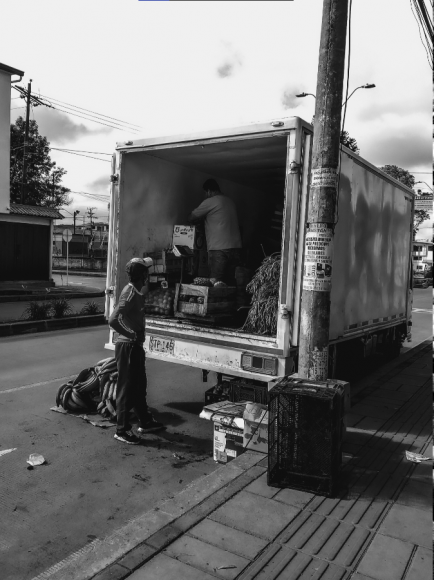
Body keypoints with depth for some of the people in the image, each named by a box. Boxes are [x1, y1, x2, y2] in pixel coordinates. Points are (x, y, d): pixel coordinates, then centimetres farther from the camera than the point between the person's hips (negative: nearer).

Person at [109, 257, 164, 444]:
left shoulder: (137, 291, 8)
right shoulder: (130, 294, -20)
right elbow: (113, 320, -29)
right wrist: (130, 335, -19)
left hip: (136, 346, 9)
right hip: (128, 346, -9)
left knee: (139, 385, 19)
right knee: (127, 388, 1)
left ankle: (145, 422, 33)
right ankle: (122, 430, 13)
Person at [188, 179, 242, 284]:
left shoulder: (210, 201, -2)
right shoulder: (230, 201, 19)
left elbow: (191, 218, 4)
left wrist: (200, 220, 24)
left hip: (219, 249, -7)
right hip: (236, 248, 7)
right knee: (230, 282, 8)